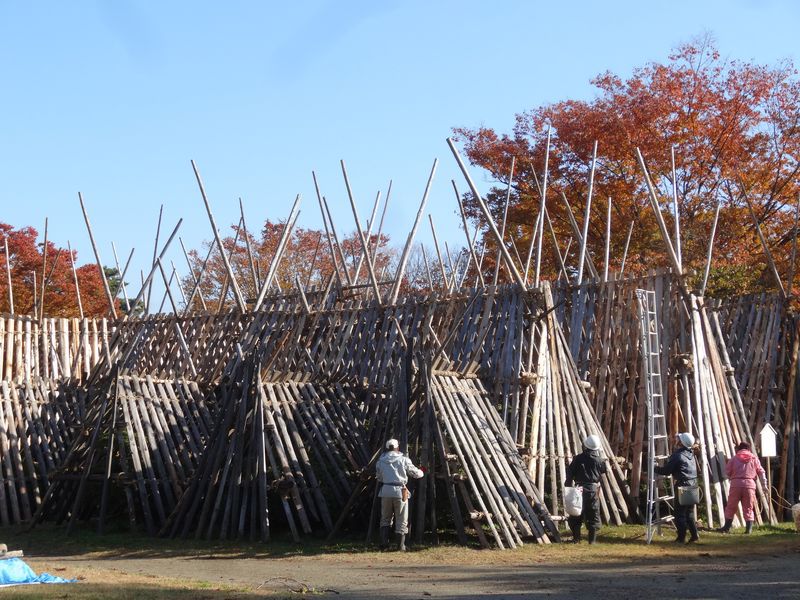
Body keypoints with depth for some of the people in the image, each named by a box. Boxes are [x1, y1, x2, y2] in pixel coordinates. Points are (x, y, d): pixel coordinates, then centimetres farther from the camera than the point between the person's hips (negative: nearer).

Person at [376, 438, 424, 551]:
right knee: (401, 520, 6)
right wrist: (422, 472, 27)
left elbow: (379, 477, 15)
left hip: (386, 491, 3)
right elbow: (416, 473, 5)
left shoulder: (381, 461, 6)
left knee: (385, 518, 15)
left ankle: (384, 542, 3)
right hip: (400, 491, -2)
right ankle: (401, 545, 4)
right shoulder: (404, 460, -2)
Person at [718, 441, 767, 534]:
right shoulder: (754, 458, 12)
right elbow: (761, 472, 7)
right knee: (748, 508, 7)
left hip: (736, 484, -1)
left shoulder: (734, 458, 9)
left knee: (731, 507, 7)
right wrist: (764, 484, 9)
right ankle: (749, 528, 2)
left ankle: (727, 527, 10)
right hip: (749, 484, 1)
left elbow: (727, 471, 5)